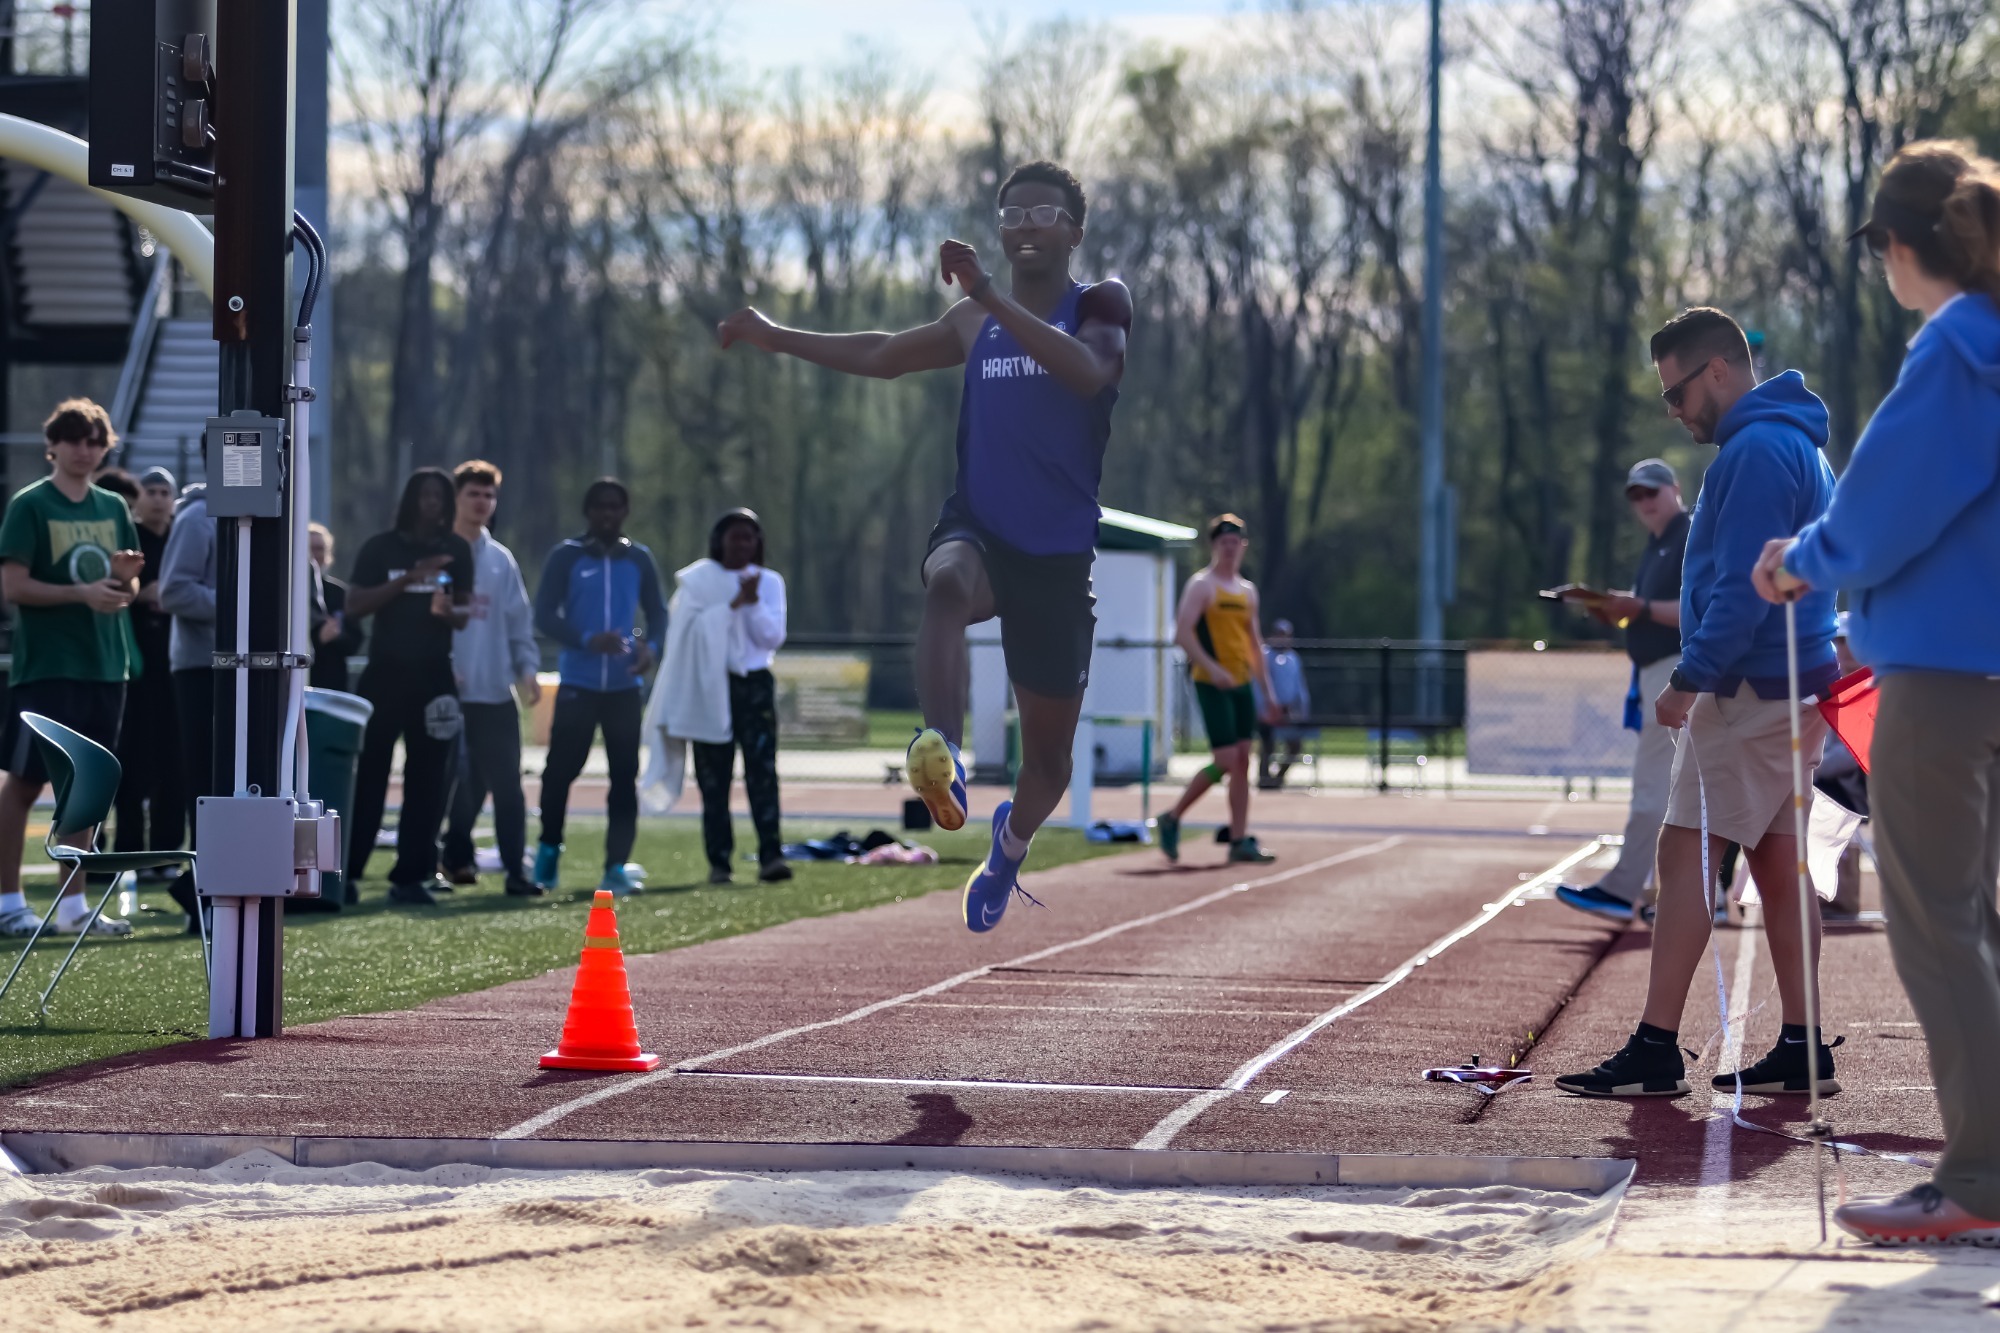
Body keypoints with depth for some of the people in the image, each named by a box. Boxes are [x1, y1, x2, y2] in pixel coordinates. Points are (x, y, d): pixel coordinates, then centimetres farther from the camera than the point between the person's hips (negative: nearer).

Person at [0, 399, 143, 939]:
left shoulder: (113, 508, 13)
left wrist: (126, 576, -5)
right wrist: (83, 594, -19)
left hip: (104, 667, 6)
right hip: (45, 667, -6)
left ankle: (73, 904, 12)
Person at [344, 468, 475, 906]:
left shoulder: (456, 551, 8)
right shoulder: (380, 548, 1)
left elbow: (465, 613, 9)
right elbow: (354, 606, -7)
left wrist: (449, 611, -15)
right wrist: (408, 580, -18)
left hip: (433, 675, 3)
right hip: (385, 673, -2)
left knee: (428, 778, 0)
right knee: (369, 773, -3)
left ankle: (411, 875, 2)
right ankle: (346, 871, 2)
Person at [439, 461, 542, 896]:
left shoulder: (500, 559, 13)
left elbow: (519, 619, 13)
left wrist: (526, 667, 1)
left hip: (496, 692, 3)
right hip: (448, 691, -3)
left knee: (506, 782, -3)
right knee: (463, 783, -1)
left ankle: (516, 870, -3)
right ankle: (457, 856, 15)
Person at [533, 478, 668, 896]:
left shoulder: (639, 559, 9)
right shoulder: (566, 557, 0)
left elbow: (657, 612, 13)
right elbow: (545, 615, -5)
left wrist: (649, 646, -10)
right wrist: (587, 640, -22)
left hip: (625, 687, 2)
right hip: (578, 684, -2)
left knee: (625, 775, -1)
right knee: (560, 768, -2)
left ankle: (617, 865, 1)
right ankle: (549, 850, 17)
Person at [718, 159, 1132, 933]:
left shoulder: (1100, 307, -2)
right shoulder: (974, 323, 12)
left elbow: (1088, 371, -26)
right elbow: (884, 356, 29)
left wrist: (990, 296, -33)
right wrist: (778, 338, 31)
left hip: (1059, 553, -2)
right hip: (977, 527, 2)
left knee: (1050, 746, 8)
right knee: (947, 583, -38)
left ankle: (1009, 847, 40)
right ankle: (942, 756, -55)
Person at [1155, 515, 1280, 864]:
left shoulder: (1247, 590, 16)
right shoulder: (1202, 585, -6)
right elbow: (1183, 633, -16)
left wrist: (1267, 691, 18)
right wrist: (1212, 667, -28)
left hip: (1242, 684, 7)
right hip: (1212, 685, -7)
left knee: (1242, 761, 2)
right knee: (1226, 762, -13)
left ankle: (1239, 840, 4)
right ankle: (1172, 819, 1)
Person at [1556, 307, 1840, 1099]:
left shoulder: (1756, 450, -15)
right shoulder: (1794, 440, 19)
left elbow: (1743, 586, -22)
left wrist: (1691, 678, -19)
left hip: (1751, 694, -10)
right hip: (1794, 688, 10)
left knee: (1687, 853, -10)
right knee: (1776, 861, 10)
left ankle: (1656, 1052, -13)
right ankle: (1801, 1051, 11)